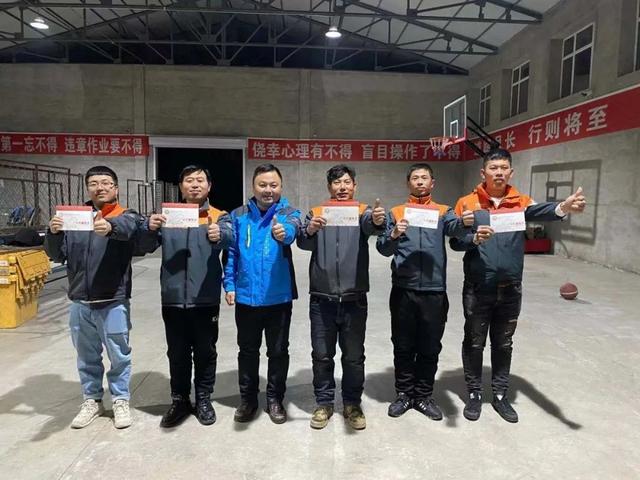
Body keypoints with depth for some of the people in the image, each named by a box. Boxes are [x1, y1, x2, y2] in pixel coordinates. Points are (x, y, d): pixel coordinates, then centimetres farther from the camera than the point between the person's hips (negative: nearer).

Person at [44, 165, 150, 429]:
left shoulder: (126, 217, -4)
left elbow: (133, 228, -30)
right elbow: (57, 255, 6)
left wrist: (111, 226, -52)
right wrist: (53, 233, -16)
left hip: (113, 303, -4)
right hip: (79, 303, 4)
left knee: (119, 355, 8)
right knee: (87, 356, 16)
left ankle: (120, 401, 25)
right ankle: (92, 401, 33)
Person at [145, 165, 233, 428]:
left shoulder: (219, 217, 1)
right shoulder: (167, 216, 7)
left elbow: (228, 237, -21)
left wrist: (218, 235, -45)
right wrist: (150, 228, -30)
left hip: (205, 299, -1)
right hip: (173, 298, 2)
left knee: (205, 352, 11)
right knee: (177, 353, 13)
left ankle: (203, 399, 29)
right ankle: (179, 400, 30)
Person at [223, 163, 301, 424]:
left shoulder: (289, 213, -5)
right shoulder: (239, 215, 1)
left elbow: (292, 230, -29)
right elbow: (231, 253, 4)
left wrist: (283, 233, -52)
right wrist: (229, 285, -3)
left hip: (279, 296, -1)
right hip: (246, 296, 2)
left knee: (278, 351, 11)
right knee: (247, 351, 15)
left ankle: (275, 399, 30)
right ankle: (248, 399, 32)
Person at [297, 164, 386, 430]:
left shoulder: (363, 211, 2)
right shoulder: (316, 213, 6)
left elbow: (370, 226, -21)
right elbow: (303, 243, -9)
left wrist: (377, 221, -45)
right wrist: (309, 231, -32)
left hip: (354, 298, 0)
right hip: (322, 299, 1)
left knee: (354, 356, 11)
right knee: (322, 355, 11)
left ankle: (352, 404, 28)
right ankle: (324, 403, 28)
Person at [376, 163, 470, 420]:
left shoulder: (443, 211, 7)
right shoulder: (396, 213, 7)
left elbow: (455, 228, -15)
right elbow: (382, 248, -1)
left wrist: (465, 222, -38)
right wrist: (394, 235, -22)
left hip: (434, 290, 0)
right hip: (403, 290, 0)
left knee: (430, 347, 11)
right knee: (403, 346, 10)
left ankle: (424, 395, 27)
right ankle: (404, 393, 26)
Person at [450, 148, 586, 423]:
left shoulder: (521, 202, -1)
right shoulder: (467, 203, -4)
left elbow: (540, 212, -23)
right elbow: (455, 241, -6)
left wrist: (564, 207, -45)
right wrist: (475, 238, -27)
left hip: (510, 289, 2)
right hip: (477, 289, -2)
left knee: (503, 344, 15)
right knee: (474, 343, 11)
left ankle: (500, 395, 32)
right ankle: (474, 394, 28)